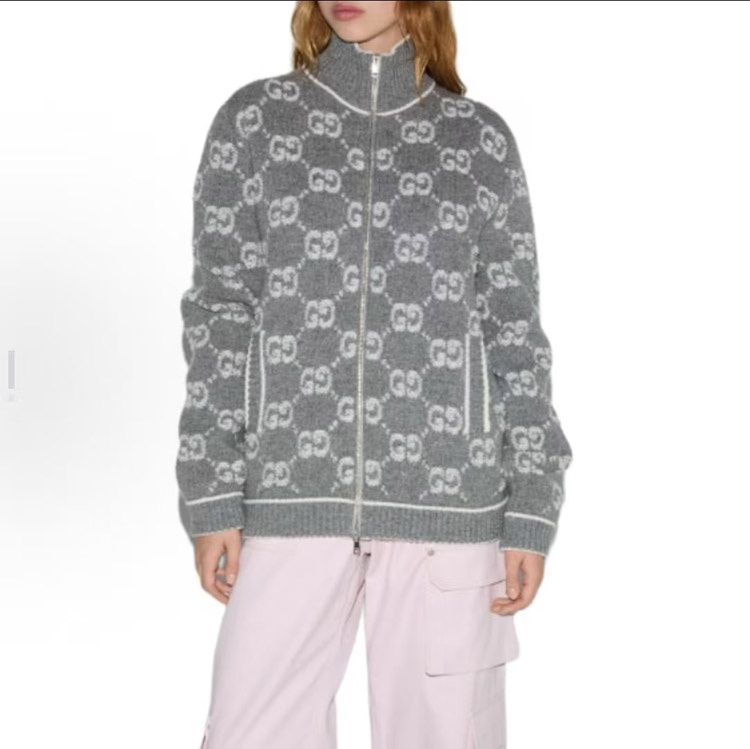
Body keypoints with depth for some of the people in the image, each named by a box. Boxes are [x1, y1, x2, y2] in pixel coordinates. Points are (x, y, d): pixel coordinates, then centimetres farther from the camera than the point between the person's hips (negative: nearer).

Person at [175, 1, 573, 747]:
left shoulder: (481, 138, 7)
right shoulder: (254, 119, 7)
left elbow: (513, 335, 6)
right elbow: (220, 315, 5)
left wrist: (531, 511, 0)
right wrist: (211, 497, -1)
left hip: (445, 493, 0)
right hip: (293, 490, 0)